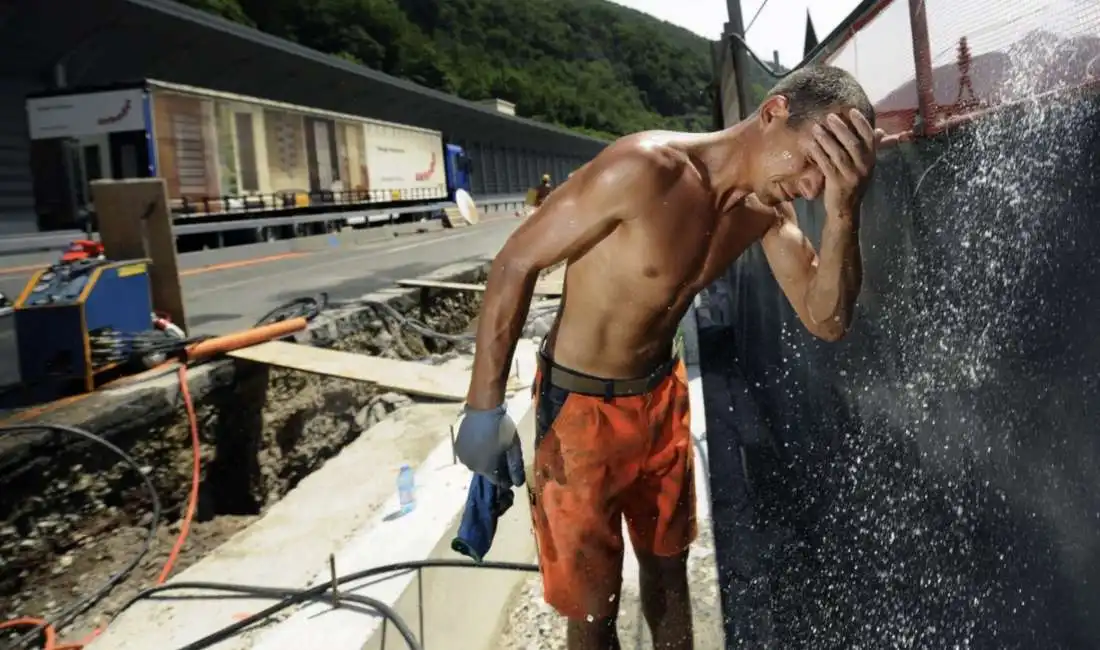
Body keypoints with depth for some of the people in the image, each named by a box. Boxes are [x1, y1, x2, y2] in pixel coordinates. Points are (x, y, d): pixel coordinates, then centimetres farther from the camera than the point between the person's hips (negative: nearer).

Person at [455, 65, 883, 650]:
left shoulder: (766, 208, -6)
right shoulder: (645, 170, -28)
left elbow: (826, 320, -8)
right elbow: (515, 264, -20)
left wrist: (844, 209, -26)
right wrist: (485, 406, -17)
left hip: (662, 396, 6)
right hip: (580, 406, -6)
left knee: (668, 568, 23)